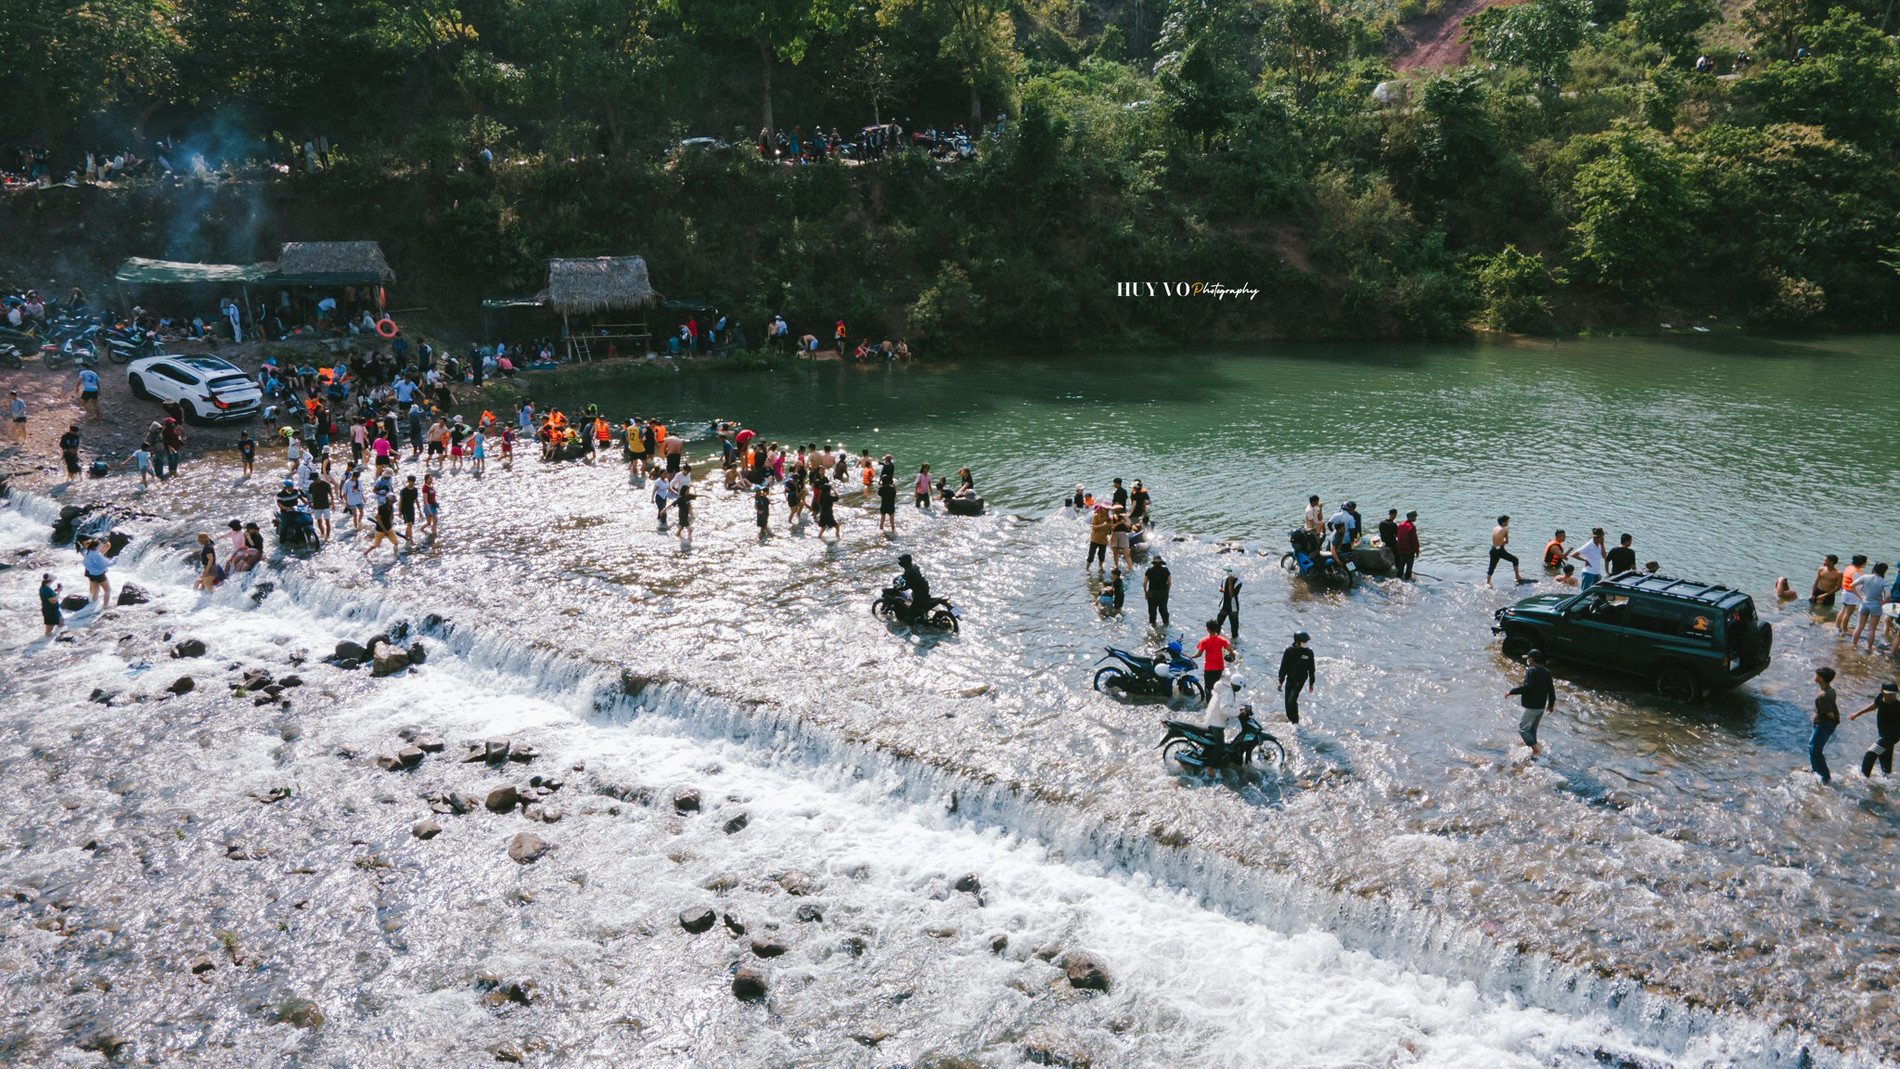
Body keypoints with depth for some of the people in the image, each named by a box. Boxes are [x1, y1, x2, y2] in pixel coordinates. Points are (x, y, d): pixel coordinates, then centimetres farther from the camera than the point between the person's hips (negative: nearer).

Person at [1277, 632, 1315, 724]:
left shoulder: (1308, 652, -5)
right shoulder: (1289, 650, -5)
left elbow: (1311, 669, 5)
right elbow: (1283, 666, 1)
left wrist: (1311, 684, 8)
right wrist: (1281, 681, 1)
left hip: (1301, 679, -2)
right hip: (1290, 678, 2)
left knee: (1292, 700, -16)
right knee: (1287, 700, 6)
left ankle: (1295, 721, -4)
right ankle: (1290, 718, 29)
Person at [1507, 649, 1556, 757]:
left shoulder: (1531, 671, -16)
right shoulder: (1546, 672, 9)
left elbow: (1527, 687, -26)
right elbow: (1551, 689, 14)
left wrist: (1511, 691, -16)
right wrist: (1551, 704, 24)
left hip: (1531, 707, -9)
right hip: (1542, 707, 9)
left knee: (1523, 728, -2)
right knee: (1532, 729, 20)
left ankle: (1536, 751, -10)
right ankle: (1534, 751, 23)